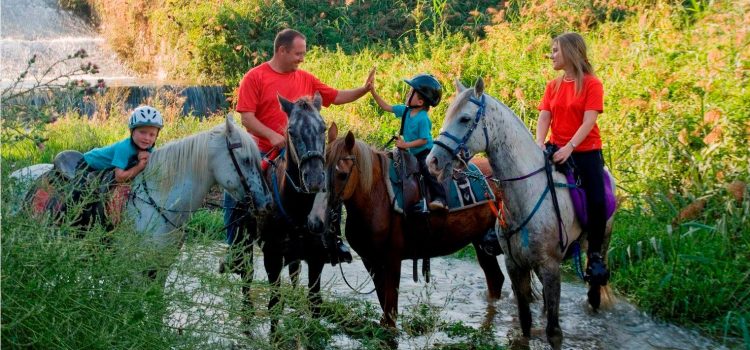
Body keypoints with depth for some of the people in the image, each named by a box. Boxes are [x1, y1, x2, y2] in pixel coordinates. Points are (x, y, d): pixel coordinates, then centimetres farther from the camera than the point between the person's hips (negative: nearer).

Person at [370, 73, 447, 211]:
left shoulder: (423, 119, -25)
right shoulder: (406, 111, -2)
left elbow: (424, 140, -25)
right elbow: (386, 107, 5)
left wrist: (406, 145, -24)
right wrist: (373, 92, -1)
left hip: (426, 152, -9)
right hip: (413, 153, 9)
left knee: (427, 171, -21)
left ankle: (439, 198, -23)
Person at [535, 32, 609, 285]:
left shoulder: (592, 84, -5)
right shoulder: (553, 86, 10)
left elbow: (589, 121, -15)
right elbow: (544, 117, 0)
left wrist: (569, 147, -27)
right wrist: (539, 144, -19)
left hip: (586, 151, -4)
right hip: (556, 150, 5)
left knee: (596, 201, -17)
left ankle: (595, 255, 0)